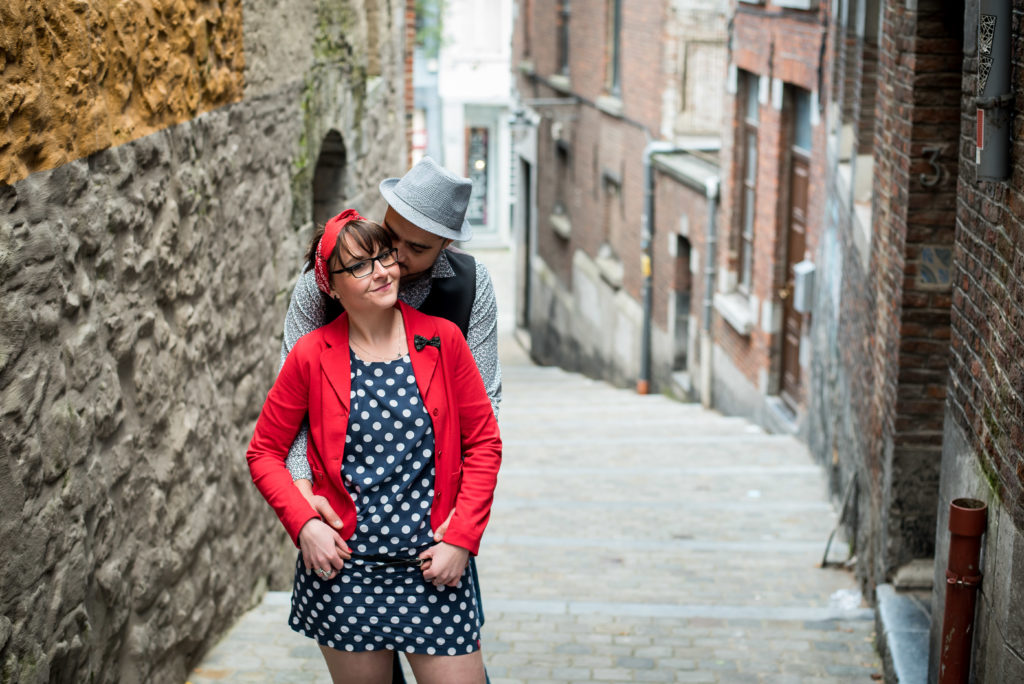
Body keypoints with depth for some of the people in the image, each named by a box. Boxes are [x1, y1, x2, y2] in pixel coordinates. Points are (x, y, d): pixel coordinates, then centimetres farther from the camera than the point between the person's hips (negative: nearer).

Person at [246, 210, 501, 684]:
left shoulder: (443, 339, 0)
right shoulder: (312, 355, -2)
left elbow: (484, 443, 3)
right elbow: (264, 452, 6)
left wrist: (461, 539, -5)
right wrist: (304, 523, -9)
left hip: (434, 568, 0)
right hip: (344, 567, 0)